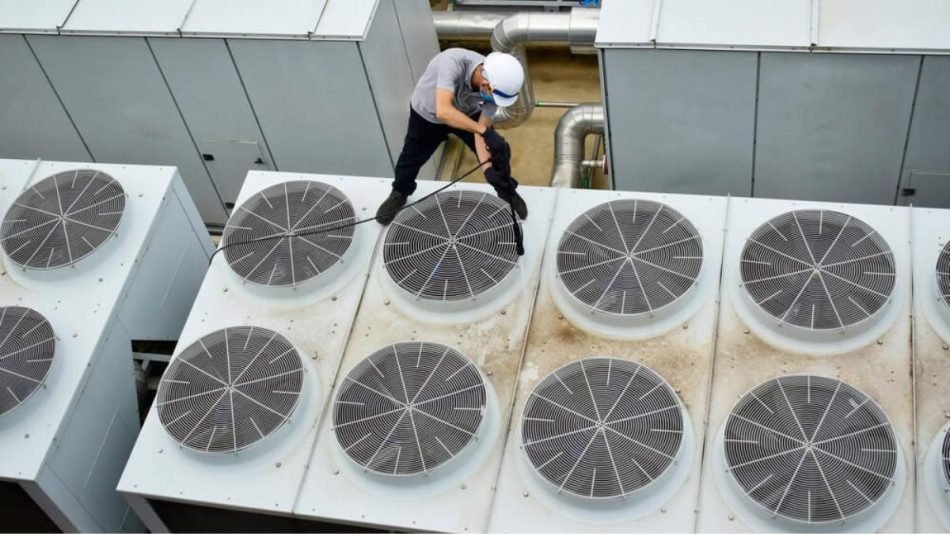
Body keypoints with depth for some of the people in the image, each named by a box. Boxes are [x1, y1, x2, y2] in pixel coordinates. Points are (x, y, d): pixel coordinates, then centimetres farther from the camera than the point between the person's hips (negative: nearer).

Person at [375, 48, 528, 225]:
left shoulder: (496, 86, -32)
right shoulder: (454, 62, -46)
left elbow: (480, 131, -26)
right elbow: (443, 111, -55)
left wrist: (488, 168, -39)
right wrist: (483, 130, -58)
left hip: (467, 114, 3)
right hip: (426, 113, -2)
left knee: (499, 150, 1)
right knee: (412, 157, 13)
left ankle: (507, 192, 29)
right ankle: (399, 193, 43)